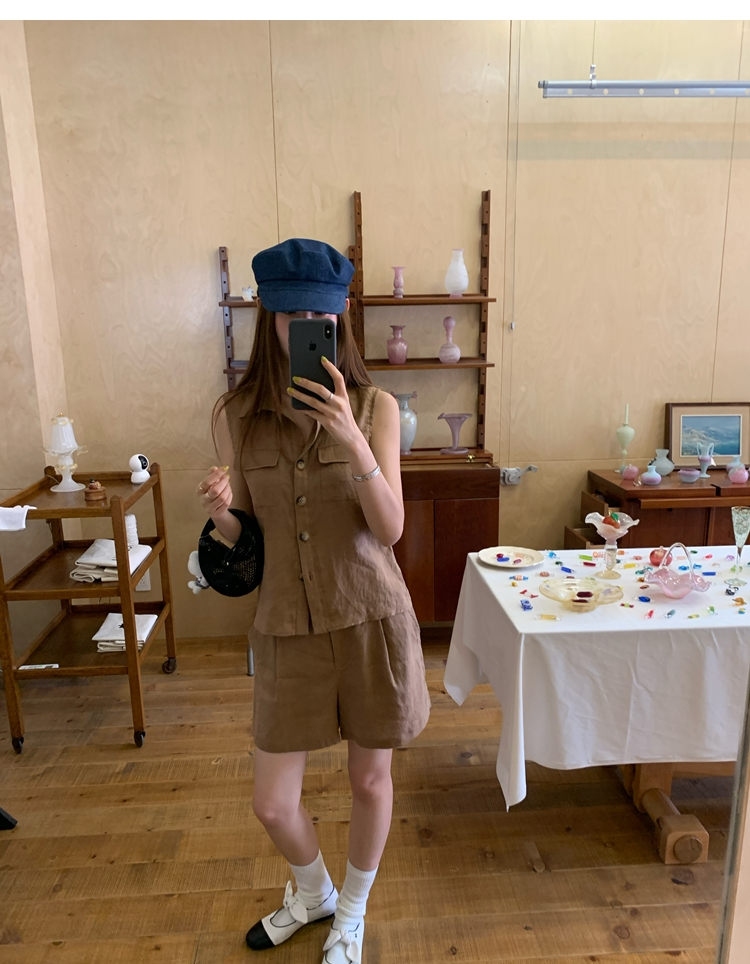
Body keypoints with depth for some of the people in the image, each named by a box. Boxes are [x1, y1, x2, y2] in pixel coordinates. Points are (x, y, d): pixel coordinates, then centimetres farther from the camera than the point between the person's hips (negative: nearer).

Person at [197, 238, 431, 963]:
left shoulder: (373, 407, -8)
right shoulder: (236, 415, -3)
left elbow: (391, 530, -14)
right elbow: (242, 538, 4)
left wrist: (351, 440, -28)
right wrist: (221, 513, -19)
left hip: (371, 619, -1)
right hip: (287, 628, 2)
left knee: (370, 780, 16)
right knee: (272, 804, 11)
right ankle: (313, 893, 49)